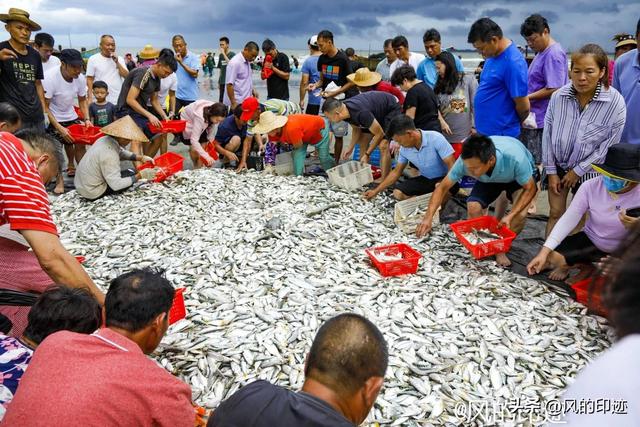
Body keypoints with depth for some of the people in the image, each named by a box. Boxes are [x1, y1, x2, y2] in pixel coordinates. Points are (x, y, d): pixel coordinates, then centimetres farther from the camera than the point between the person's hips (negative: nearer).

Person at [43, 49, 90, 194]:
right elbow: (45, 107, -21)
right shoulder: (50, 79, -27)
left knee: (80, 144, 0)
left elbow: (82, 100, 4)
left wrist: (87, 119, -11)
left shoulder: (80, 78, -13)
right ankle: (59, 179, 4)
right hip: (54, 119, -5)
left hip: (71, 116, 5)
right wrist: (59, 128, -26)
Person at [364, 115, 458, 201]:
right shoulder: (404, 149, -7)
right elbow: (396, 172, 7)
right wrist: (376, 191, 6)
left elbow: (452, 165, -23)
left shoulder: (435, 138, -25)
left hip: (443, 178, -5)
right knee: (398, 193, -13)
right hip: (425, 179, 6)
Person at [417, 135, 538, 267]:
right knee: (473, 207, -23)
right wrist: (428, 217, -33)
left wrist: (510, 216, -40)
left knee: (519, 215, -28)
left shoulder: (514, 159, -43)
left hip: (519, 177, -2)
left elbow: (530, 189, -27)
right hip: (489, 178, 3)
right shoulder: (465, 161, -35)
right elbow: (443, 187, -22)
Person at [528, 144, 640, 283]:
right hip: (590, 240, 1)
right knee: (554, 258, -21)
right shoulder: (591, 186, -20)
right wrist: (544, 251, -30)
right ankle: (586, 267, 13)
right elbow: (568, 219, -20)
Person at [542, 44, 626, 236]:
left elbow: (610, 144, -13)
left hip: (589, 171, -1)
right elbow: (547, 135, -6)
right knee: (555, 213, 8)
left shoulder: (615, 102, -20)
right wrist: (551, 171, -4)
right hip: (558, 165, 2)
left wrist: (578, 171, -11)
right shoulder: (558, 96, -15)